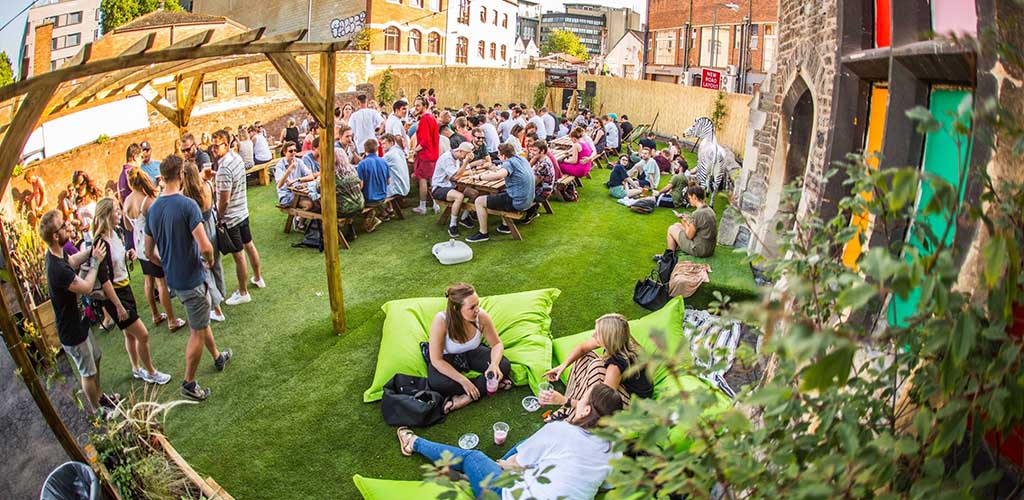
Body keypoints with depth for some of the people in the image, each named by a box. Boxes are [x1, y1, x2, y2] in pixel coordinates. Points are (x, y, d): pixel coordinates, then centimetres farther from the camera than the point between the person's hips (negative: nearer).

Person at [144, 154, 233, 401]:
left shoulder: (153, 209, 1)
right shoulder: (187, 205, -22)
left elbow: (149, 253, 9)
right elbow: (205, 247, -28)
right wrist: (210, 261, -7)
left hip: (172, 279, 8)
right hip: (192, 279, -8)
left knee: (202, 320, 27)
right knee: (198, 332, 6)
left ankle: (217, 357, 46)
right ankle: (189, 383, 16)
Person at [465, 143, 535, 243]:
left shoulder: (509, 163, -16)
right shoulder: (521, 159, 10)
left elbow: (499, 175, -37)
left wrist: (480, 177, -24)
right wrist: (494, 171, 22)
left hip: (516, 203, -9)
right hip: (527, 200, 9)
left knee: (479, 201, -5)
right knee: (500, 195, 38)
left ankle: (483, 233, 3)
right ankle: (505, 226, 33)